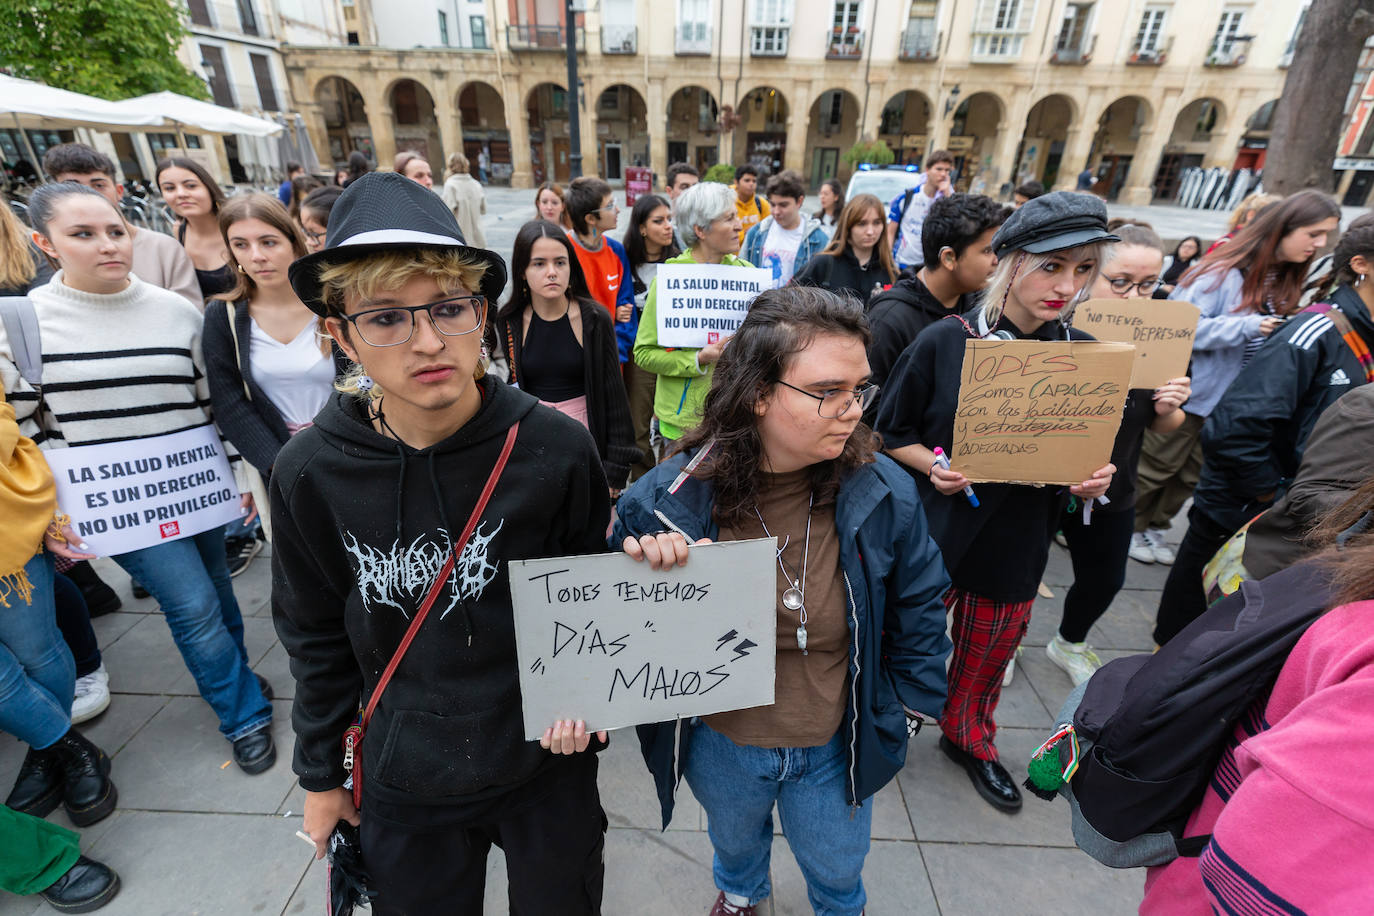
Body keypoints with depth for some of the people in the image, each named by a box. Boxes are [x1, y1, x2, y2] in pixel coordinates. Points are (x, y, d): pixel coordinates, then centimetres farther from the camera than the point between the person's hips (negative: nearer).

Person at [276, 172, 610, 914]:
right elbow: (317, 636, 0)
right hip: (402, 782, 2)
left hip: (546, 763, -1)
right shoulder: (311, 474, -15)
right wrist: (320, 773, 9)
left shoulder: (555, 450, -20)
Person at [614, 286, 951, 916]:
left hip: (835, 747, 1)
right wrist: (649, 570, -30)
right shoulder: (670, 497, -26)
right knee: (734, 841, 35)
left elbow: (917, 608, -4)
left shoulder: (884, 493, -22)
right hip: (719, 745, 0)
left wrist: (909, 706, 4)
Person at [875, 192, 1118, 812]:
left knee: (987, 656, 22)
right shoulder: (945, 341, -12)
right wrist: (933, 467, -22)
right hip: (933, 528, -3)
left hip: (1017, 539, 4)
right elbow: (891, 433, -5)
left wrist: (1092, 480, -11)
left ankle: (968, 738, 51)